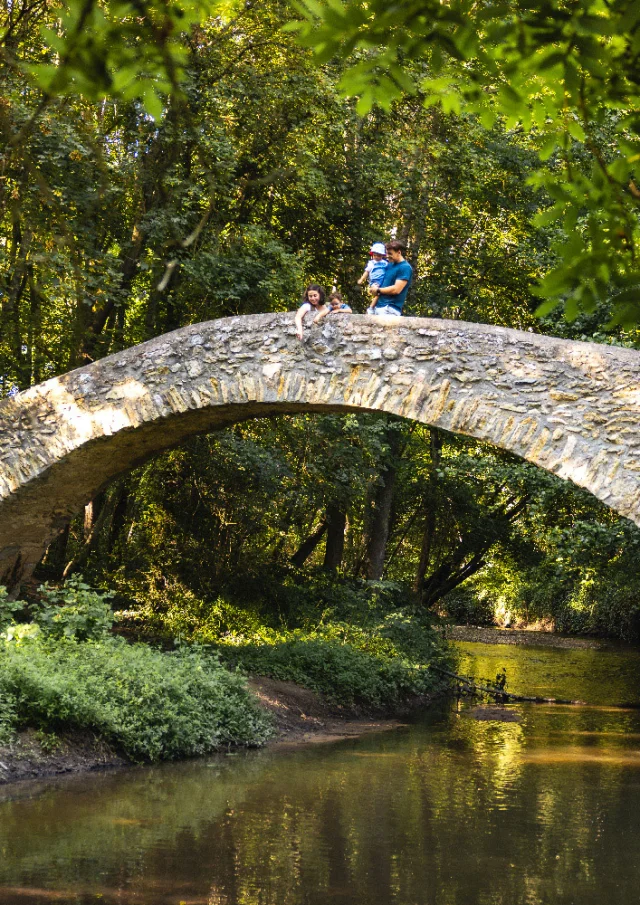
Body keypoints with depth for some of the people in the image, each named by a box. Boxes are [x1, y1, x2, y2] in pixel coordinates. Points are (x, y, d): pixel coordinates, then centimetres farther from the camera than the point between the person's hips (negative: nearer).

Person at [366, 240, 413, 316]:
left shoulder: (405, 268, -8)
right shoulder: (389, 265, 17)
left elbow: (396, 289, -17)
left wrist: (378, 290, -4)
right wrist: (371, 307, 12)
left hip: (390, 309, -8)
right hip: (378, 307, 8)